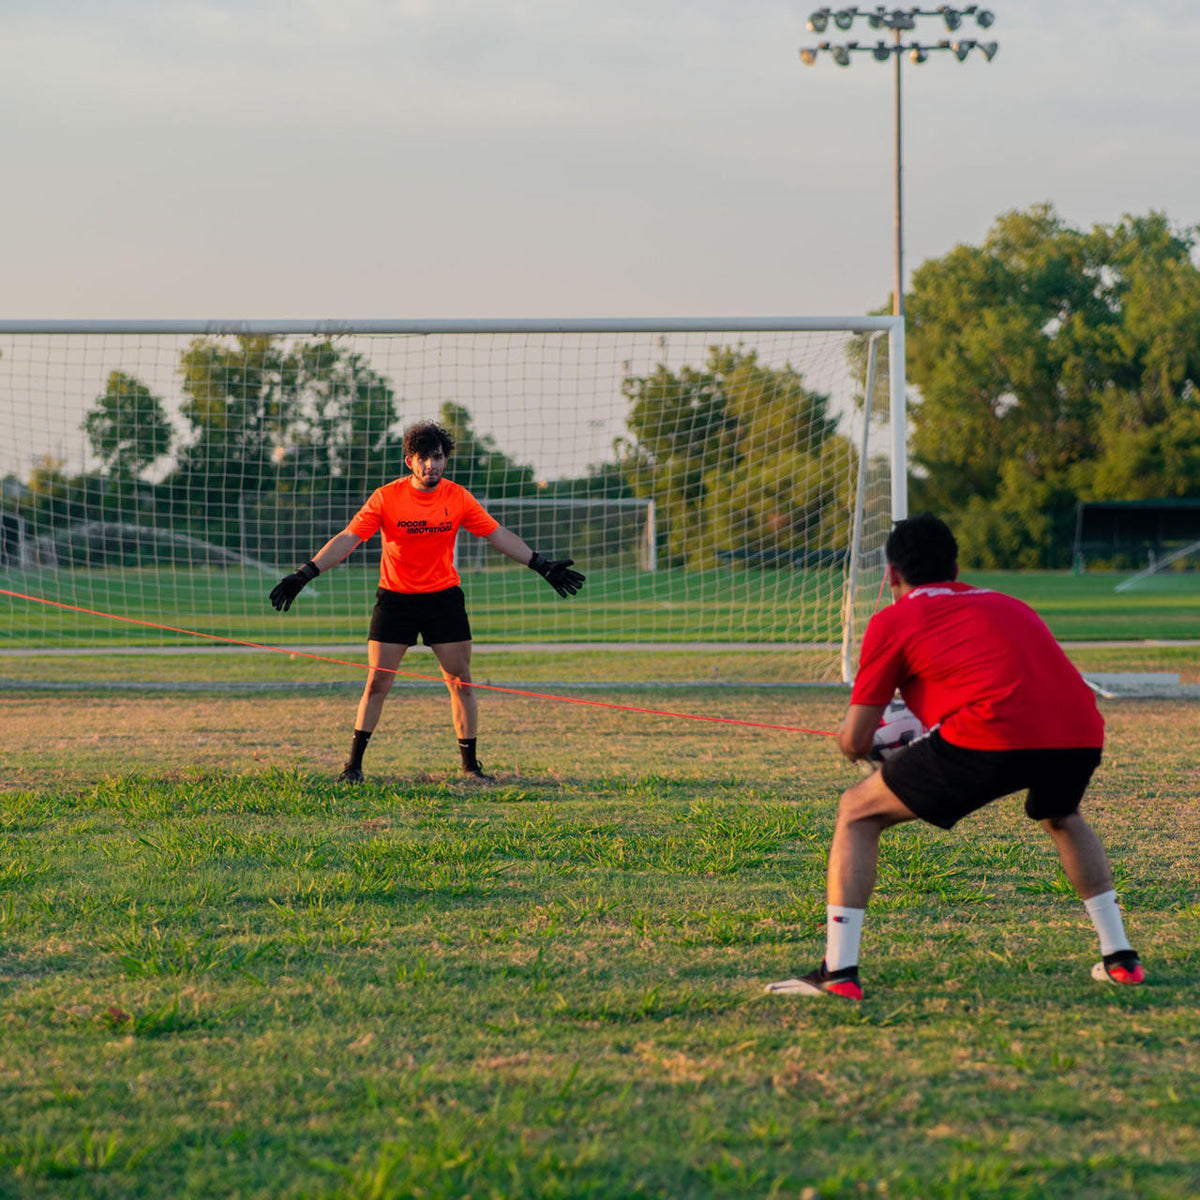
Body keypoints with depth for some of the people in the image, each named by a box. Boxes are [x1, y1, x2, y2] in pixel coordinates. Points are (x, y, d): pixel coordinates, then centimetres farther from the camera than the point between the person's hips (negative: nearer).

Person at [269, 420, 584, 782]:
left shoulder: (458, 498, -3)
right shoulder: (386, 497, -10)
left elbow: (498, 535, 5)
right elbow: (348, 539, -10)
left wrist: (542, 566, 3)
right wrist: (305, 573, -18)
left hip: (444, 598, 2)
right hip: (395, 599, -2)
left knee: (461, 681, 0)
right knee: (377, 683, -4)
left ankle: (470, 764, 10)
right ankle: (354, 765, 5)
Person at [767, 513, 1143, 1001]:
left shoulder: (893, 621, 17)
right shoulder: (1006, 604, 33)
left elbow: (855, 743, 15)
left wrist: (851, 738, 39)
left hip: (993, 736, -5)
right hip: (1081, 732, 5)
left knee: (857, 814, 13)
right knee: (1061, 816, 40)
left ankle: (838, 973, 3)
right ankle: (1119, 957, 33)